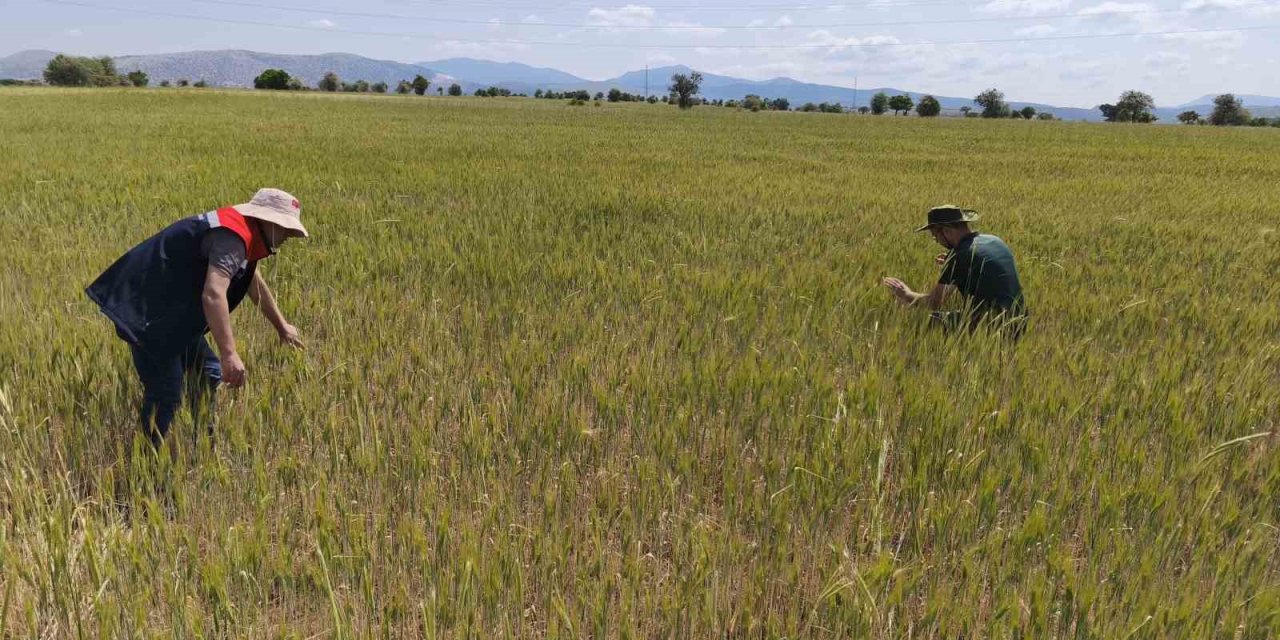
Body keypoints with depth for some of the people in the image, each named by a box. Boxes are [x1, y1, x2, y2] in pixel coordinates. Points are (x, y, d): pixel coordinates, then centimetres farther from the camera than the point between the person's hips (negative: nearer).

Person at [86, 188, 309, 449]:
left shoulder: (239, 232, 12)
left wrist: (282, 326, 37)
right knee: (166, 393, -12)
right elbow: (213, 295, -36)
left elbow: (255, 283, 29)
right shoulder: (231, 237, -21)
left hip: (171, 309, 11)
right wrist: (229, 354, -41)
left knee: (206, 373, 14)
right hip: (145, 311, -11)